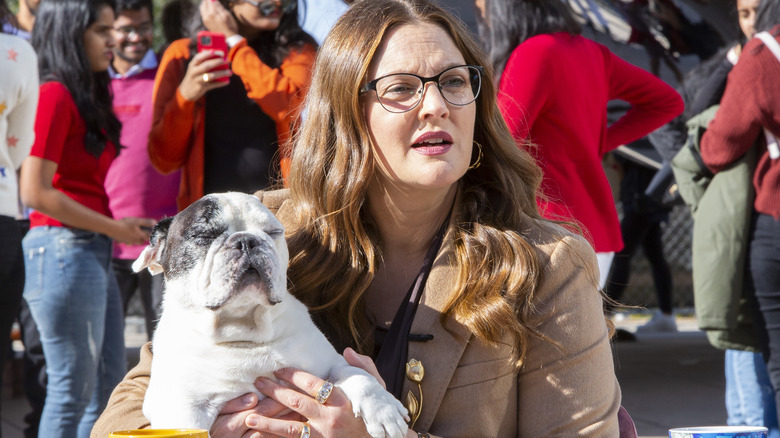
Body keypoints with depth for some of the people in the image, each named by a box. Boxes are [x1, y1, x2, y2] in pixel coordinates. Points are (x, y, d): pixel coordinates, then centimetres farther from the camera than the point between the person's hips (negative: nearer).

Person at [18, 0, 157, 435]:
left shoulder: (88, 96, 15)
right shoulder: (56, 94, -12)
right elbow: (34, 191, -17)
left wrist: (122, 225, 2)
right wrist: (114, 228, -12)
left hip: (94, 252, 10)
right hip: (64, 248, -10)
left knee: (110, 386, 14)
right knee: (72, 392, -3)